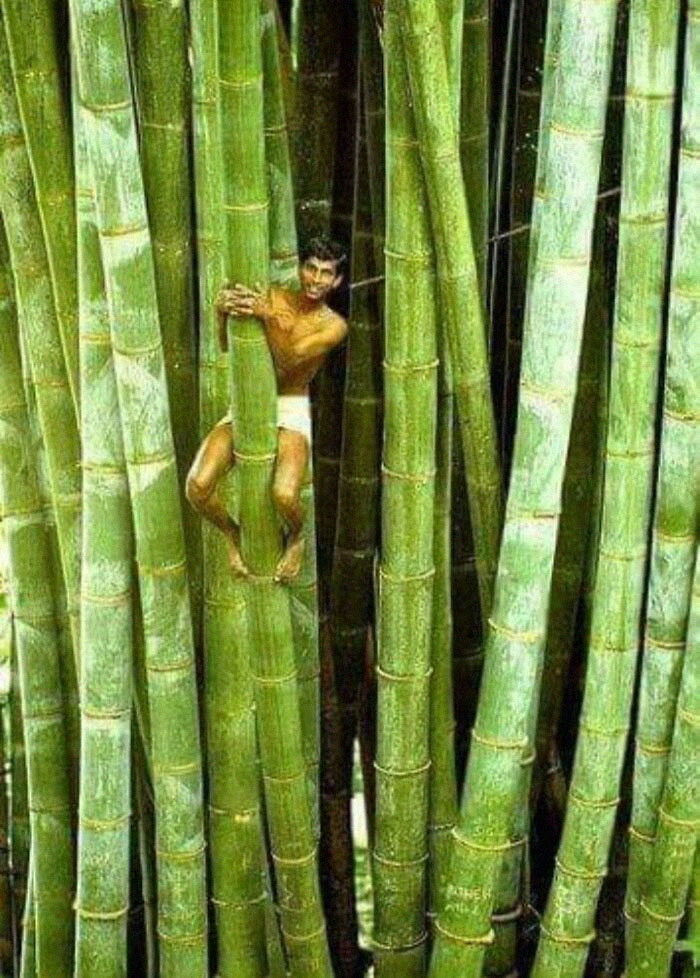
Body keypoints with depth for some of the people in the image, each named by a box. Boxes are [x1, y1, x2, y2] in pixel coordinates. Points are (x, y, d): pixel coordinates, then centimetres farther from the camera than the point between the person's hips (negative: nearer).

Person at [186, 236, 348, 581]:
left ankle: (296, 538, 8)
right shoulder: (272, 297, 0)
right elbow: (227, 346, -7)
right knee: (197, 487, -21)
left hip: (291, 411, -2)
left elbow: (286, 362, -19)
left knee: (284, 495, -31)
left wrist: (268, 317, -33)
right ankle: (233, 534, 14)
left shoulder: (333, 326, -5)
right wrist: (222, 312, -27)